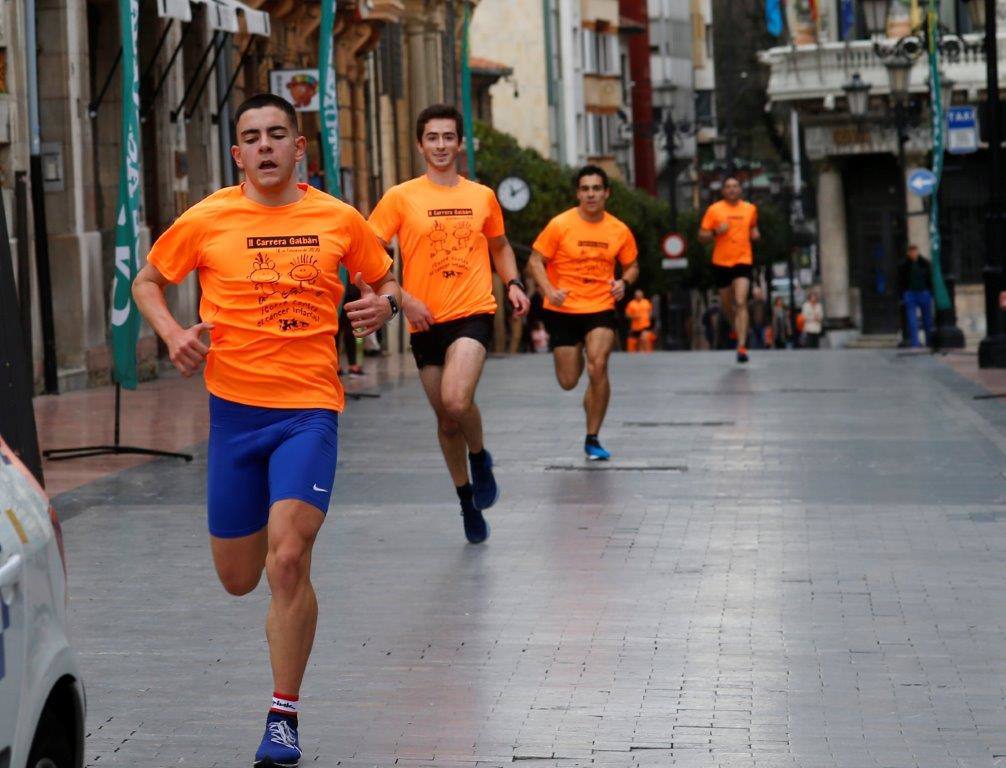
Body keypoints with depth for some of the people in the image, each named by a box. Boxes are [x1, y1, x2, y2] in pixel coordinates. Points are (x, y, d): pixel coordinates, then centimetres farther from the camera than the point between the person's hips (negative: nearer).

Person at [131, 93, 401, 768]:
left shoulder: (339, 220, 2)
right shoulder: (206, 221, 0)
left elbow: (384, 280, 18)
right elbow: (148, 282, 14)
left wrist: (384, 304, -5)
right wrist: (172, 333, -5)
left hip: (309, 408, -1)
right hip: (234, 408, 2)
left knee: (287, 560, -18)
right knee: (238, 579, 10)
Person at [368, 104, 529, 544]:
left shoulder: (482, 196, 8)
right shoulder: (401, 198, 0)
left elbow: (499, 246, 25)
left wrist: (513, 284, 7)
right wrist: (404, 300, -12)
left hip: (472, 314, -1)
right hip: (426, 322, 1)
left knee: (456, 400, -25)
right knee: (445, 418, 10)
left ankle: (480, 458, 6)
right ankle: (468, 501, 30)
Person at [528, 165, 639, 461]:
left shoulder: (619, 231, 1)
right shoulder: (560, 225, -7)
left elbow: (631, 266, 16)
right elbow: (535, 261, -4)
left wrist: (624, 282, -7)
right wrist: (549, 290, -21)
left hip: (601, 308, 1)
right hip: (563, 311, -1)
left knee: (598, 368, -20)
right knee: (568, 382, 3)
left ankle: (592, 439, -5)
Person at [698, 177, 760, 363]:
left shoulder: (750, 209, 7)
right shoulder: (714, 209, 0)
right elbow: (702, 236, 2)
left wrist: (755, 234, 3)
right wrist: (716, 232, -17)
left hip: (743, 261, -1)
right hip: (721, 262, 1)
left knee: (741, 303, -16)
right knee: (727, 304, 12)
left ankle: (741, 347, -21)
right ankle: (736, 329, 44)